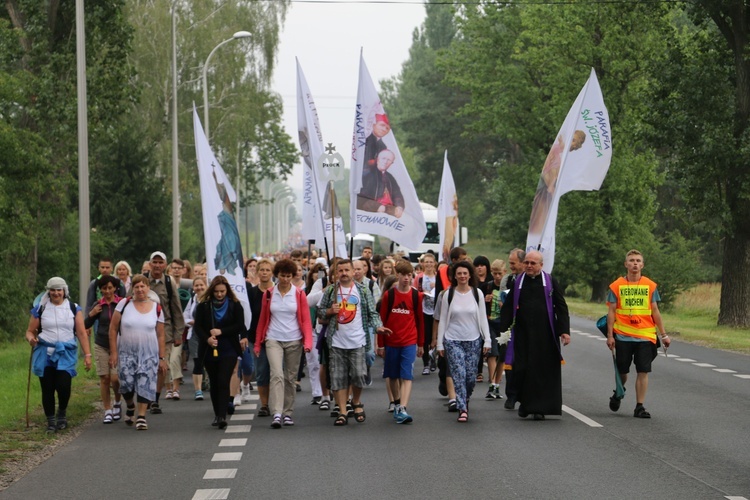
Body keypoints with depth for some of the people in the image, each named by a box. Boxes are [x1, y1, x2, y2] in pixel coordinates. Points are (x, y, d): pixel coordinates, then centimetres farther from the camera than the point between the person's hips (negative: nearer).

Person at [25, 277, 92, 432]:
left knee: (63, 386, -12)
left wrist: (87, 354, -2)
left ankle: (62, 412, 16)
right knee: (47, 389, 1)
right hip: (44, 353, 1)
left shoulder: (74, 309, 6)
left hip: (66, 353, -1)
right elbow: (30, 331, 9)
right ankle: (50, 421, 13)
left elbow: (81, 333, 4)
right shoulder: (40, 309, 6)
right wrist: (31, 338, -15)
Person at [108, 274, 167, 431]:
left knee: (145, 385, -6)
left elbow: (160, 335, 7)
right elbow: (113, 329, 0)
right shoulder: (124, 304, -1)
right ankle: (130, 407, 25)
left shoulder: (157, 308, 3)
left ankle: (141, 416, 4)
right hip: (126, 353, -1)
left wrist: (162, 358, 5)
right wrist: (113, 352, -5)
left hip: (149, 354, 1)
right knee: (126, 384, -6)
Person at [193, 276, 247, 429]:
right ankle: (217, 415, 21)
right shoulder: (203, 306, 2)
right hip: (209, 351, 2)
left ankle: (222, 416, -18)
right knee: (214, 383, 10)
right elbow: (197, 326, -2)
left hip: (229, 351, -2)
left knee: (223, 382, -14)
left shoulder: (235, 305, 0)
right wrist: (207, 338, -20)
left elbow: (239, 326, -5)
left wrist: (221, 331, -15)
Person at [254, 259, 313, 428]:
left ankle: (287, 413, 19)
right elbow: (263, 319, 9)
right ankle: (276, 414, -23)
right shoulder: (268, 294, 4)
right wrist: (257, 344, 8)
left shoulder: (299, 294, 1)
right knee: (277, 374, -16)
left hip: (294, 341, 1)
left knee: (290, 377, 8)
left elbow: (306, 319, 0)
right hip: (273, 340, -1)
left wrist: (308, 341, -12)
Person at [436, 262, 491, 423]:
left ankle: (465, 402, 27)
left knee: (471, 376, 1)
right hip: (453, 341, -1)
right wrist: (440, 343, 3)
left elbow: (483, 318, 6)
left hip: (473, 341, 1)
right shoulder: (448, 294, 2)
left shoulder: (477, 294, 4)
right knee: (459, 374, -11)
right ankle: (462, 409, -10)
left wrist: (487, 340, 0)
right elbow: (442, 320, 5)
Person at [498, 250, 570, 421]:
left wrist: (564, 330, -7)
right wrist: (503, 330, -3)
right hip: (522, 335, 1)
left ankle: (540, 407, 8)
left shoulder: (550, 282, 3)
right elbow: (507, 308, 7)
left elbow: (561, 307, 2)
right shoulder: (517, 283, 6)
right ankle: (525, 402, 20)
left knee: (544, 371, -1)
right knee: (522, 369, -1)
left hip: (545, 335, -1)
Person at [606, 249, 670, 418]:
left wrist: (663, 335, 6)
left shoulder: (650, 286, 5)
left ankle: (639, 407, 2)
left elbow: (655, 312, 8)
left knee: (643, 372, -4)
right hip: (623, 336, -1)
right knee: (622, 372, 8)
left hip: (645, 336, 1)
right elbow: (611, 312, 2)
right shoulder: (617, 286, 1)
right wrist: (610, 335, -4)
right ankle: (618, 394, 38)